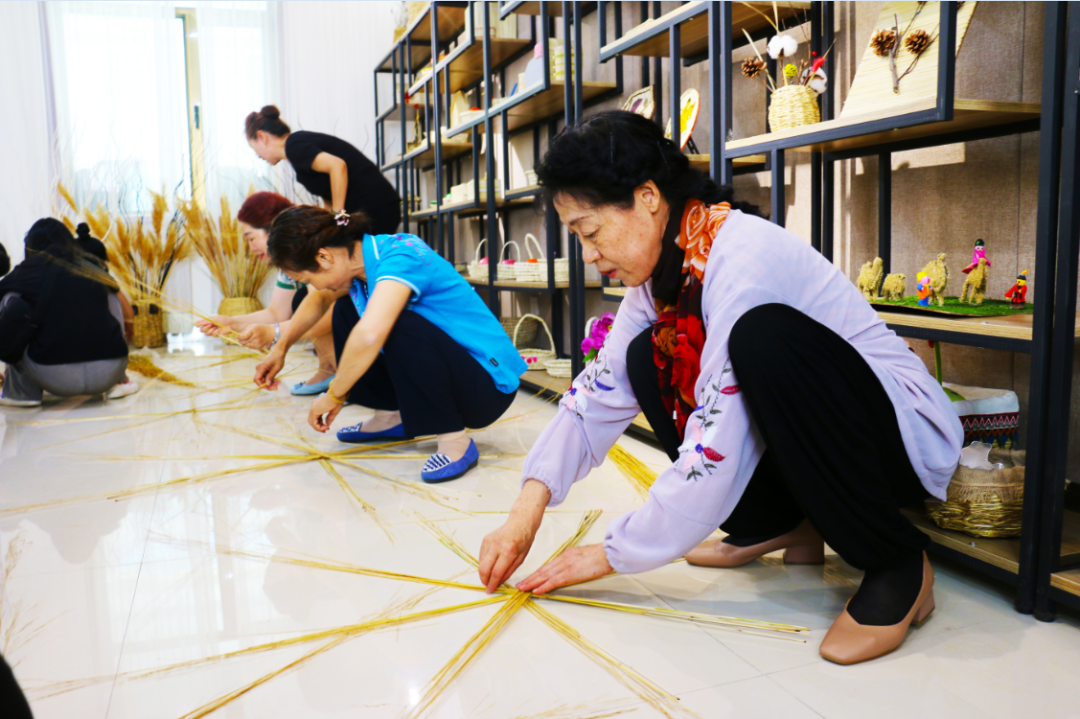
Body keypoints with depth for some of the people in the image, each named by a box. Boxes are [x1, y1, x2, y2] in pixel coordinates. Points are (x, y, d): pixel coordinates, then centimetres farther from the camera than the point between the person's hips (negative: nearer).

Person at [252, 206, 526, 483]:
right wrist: (280, 348, 26)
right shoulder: (358, 259, 1)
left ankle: (454, 440, -20)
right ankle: (390, 417, 16)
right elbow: (320, 298, 24)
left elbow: (369, 335, -42)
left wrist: (334, 395, -28)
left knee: (399, 325, -34)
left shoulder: (398, 257, -25)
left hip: (489, 385, -9)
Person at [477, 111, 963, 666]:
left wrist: (614, 553, -17)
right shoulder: (662, 268, -1)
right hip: (809, 440, 8)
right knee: (649, 359, -6)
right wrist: (529, 507, -12)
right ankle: (781, 526, 8)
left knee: (763, 336, -34)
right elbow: (598, 393, 0)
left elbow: (714, 457, -30)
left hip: (906, 435, -7)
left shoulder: (744, 260, -28)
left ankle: (898, 566, -16)